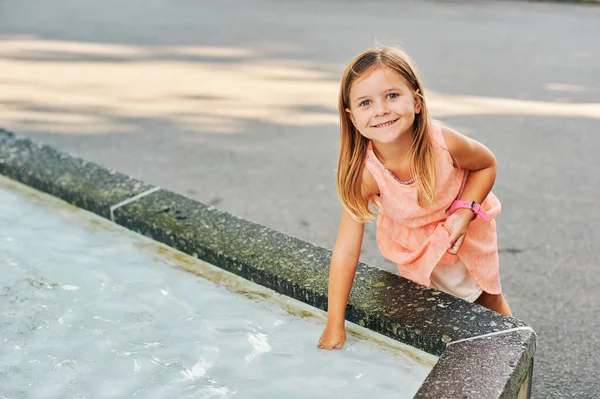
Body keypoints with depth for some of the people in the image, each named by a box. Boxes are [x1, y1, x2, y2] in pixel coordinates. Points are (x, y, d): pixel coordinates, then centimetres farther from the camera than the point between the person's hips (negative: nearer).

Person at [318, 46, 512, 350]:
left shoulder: (444, 143, -37)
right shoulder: (363, 173, -36)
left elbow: (487, 164, -13)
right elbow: (346, 250, -32)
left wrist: (465, 212, -29)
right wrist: (334, 326, -30)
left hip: (465, 226, 1)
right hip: (412, 243, 0)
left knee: (488, 300, 21)